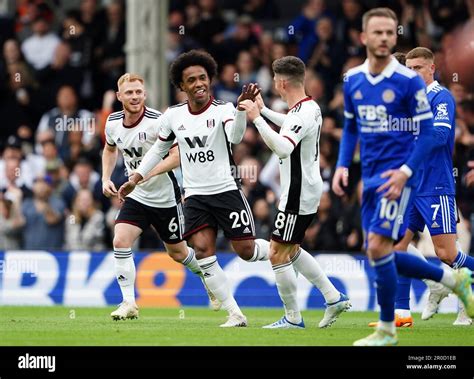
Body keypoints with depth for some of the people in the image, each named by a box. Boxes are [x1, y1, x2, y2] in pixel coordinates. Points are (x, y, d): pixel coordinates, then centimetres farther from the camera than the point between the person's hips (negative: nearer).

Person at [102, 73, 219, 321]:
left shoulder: (157, 121, -21)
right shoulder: (113, 123, -3)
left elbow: (178, 156, -25)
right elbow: (110, 149, 19)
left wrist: (147, 172, -35)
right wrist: (106, 178, 5)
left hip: (166, 198, -4)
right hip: (137, 196, 4)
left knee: (177, 252, 11)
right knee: (120, 241, -17)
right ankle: (129, 303, -12)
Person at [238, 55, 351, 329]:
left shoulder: (303, 114, -24)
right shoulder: (310, 107, 8)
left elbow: (282, 148, -40)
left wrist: (256, 118, -36)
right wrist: (263, 110, 36)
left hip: (298, 195, -10)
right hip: (307, 191, 10)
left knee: (277, 254, -2)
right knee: (292, 251, 21)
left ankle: (293, 318, 4)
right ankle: (334, 298, 22)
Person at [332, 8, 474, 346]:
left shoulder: (409, 81, -11)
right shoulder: (352, 80, 6)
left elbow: (426, 134, -9)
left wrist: (405, 172, -20)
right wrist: (343, 166, 5)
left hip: (397, 176, -7)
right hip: (370, 178, 7)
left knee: (378, 247, -15)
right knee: (379, 255, 8)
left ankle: (387, 329, -1)